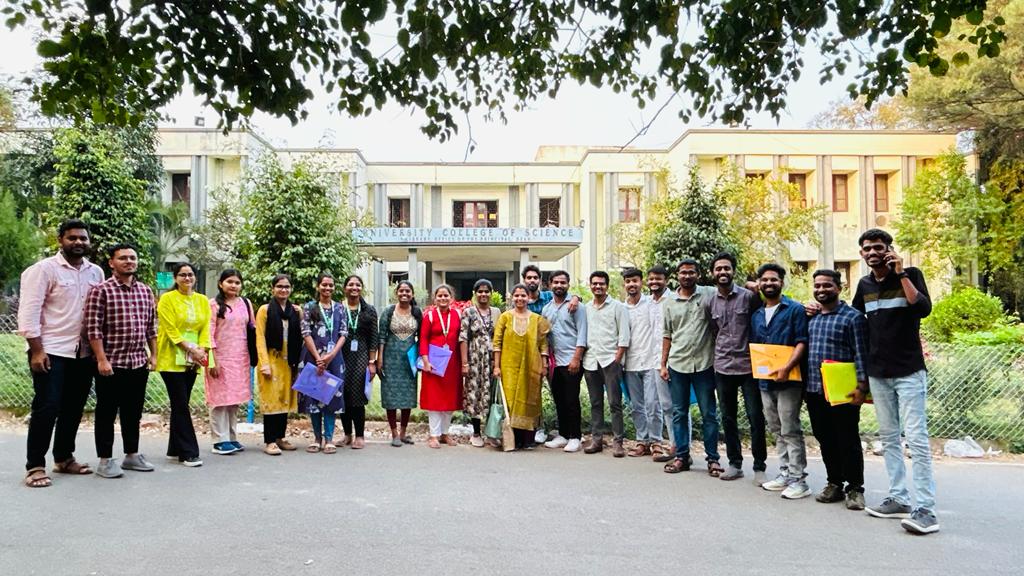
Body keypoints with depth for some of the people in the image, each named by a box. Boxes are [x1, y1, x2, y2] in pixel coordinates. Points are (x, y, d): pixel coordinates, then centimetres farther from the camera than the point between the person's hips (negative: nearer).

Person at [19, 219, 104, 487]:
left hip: (84, 353, 5)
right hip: (51, 352, -5)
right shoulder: (44, 269, -6)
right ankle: (35, 466, 6)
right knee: (47, 407, -4)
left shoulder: (96, 272, 10)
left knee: (74, 408, 12)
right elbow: (29, 311, -10)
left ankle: (64, 458, 25)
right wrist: (37, 350, -15)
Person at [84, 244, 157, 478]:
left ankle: (132, 455, 24)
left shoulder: (146, 291, 10)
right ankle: (105, 460, 12)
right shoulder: (101, 290, -8)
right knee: (107, 412, 4)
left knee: (133, 412, 14)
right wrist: (102, 359, -16)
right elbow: (93, 328, -12)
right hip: (111, 363, -6)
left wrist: (153, 355, 12)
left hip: (139, 363, 6)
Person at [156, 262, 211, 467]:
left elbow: (205, 328, 6)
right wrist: (191, 349, -18)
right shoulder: (167, 299, -5)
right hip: (172, 359, -5)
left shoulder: (202, 300, 10)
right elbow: (171, 330, -12)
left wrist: (202, 350, -10)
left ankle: (175, 449, 20)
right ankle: (189, 452, -3)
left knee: (180, 405, 11)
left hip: (192, 360, 5)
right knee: (181, 406, -5)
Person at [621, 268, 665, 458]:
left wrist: (660, 358, -14)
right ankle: (642, 441, 18)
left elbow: (659, 330, -5)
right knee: (636, 406, 9)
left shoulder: (651, 304, 1)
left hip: (650, 362, -4)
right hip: (630, 364, 4)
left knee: (652, 404, -6)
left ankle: (656, 442, 5)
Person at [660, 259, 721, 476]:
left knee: (709, 414, 5)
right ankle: (681, 456, 19)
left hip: (704, 363, -3)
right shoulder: (670, 302, 7)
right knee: (679, 413, 9)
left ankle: (712, 458, 15)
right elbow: (667, 335, 10)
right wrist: (663, 364, 7)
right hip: (677, 364, 3)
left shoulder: (709, 295, -2)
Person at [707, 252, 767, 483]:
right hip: (723, 368, 4)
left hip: (748, 366, -4)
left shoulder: (749, 296, -4)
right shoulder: (710, 302, 7)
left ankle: (759, 467, 11)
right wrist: (720, 353, 11)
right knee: (728, 418, 10)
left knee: (756, 418, -1)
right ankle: (734, 463, 22)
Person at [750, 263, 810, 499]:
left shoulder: (795, 309, -4)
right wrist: (758, 372, 9)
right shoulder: (756, 315, 15)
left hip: (788, 380, -7)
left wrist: (787, 367, -23)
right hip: (765, 381, 7)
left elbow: (802, 342, -11)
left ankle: (798, 479, 2)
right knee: (777, 431, 13)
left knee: (790, 431, -5)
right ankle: (785, 473, 22)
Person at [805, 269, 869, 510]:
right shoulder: (810, 318, 14)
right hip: (814, 390, 6)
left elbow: (861, 354, -9)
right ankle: (834, 484, 25)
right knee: (825, 440, 13)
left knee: (848, 441, 2)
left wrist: (861, 385, -17)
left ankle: (855, 489, 14)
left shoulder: (853, 317, -4)